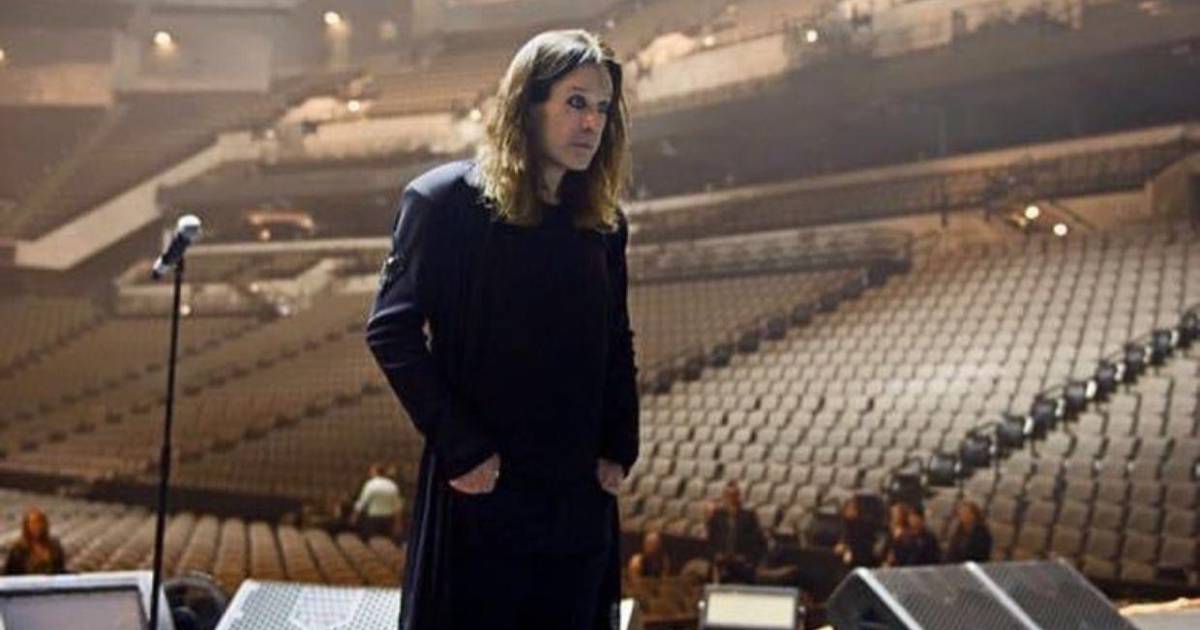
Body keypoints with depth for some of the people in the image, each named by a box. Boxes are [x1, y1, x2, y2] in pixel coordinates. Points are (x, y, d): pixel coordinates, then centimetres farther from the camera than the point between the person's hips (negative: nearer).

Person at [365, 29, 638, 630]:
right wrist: (460, 450, -14)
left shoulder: (603, 222, 9)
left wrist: (619, 448, 4)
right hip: (479, 492, -5)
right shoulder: (447, 200, -8)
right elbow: (391, 331, -10)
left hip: (580, 499, 5)